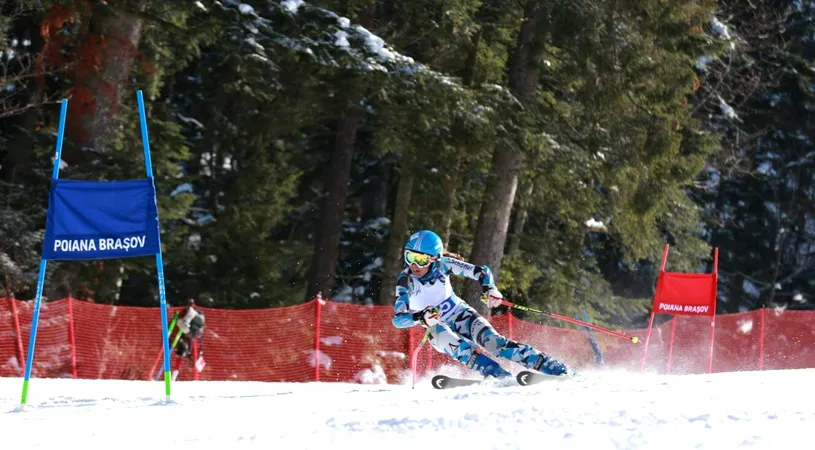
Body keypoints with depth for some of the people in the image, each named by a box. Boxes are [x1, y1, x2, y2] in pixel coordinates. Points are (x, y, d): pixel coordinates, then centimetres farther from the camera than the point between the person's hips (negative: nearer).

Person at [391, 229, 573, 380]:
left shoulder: (442, 264, -19)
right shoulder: (405, 282, -22)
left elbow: (482, 272, -13)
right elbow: (397, 319, -29)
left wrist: (490, 288, -34)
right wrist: (421, 318, -49)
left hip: (461, 315, 0)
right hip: (437, 328, 0)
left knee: (494, 343, -22)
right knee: (458, 347, -35)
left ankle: (557, 369, -25)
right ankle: (501, 377, -42)